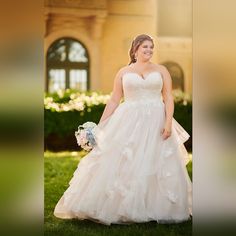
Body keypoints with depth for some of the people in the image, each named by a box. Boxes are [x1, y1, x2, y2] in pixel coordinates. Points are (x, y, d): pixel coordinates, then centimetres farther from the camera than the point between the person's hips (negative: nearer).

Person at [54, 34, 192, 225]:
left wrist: (168, 122, -12)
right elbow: (114, 101, 9)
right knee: (120, 165, -4)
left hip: (155, 123, 0)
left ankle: (157, 209, 11)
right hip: (128, 123, 0)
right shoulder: (124, 72, 9)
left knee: (157, 166, 0)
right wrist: (100, 126, 3)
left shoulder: (161, 70, 9)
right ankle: (116, 208, 5)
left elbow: (168, 98, 2)